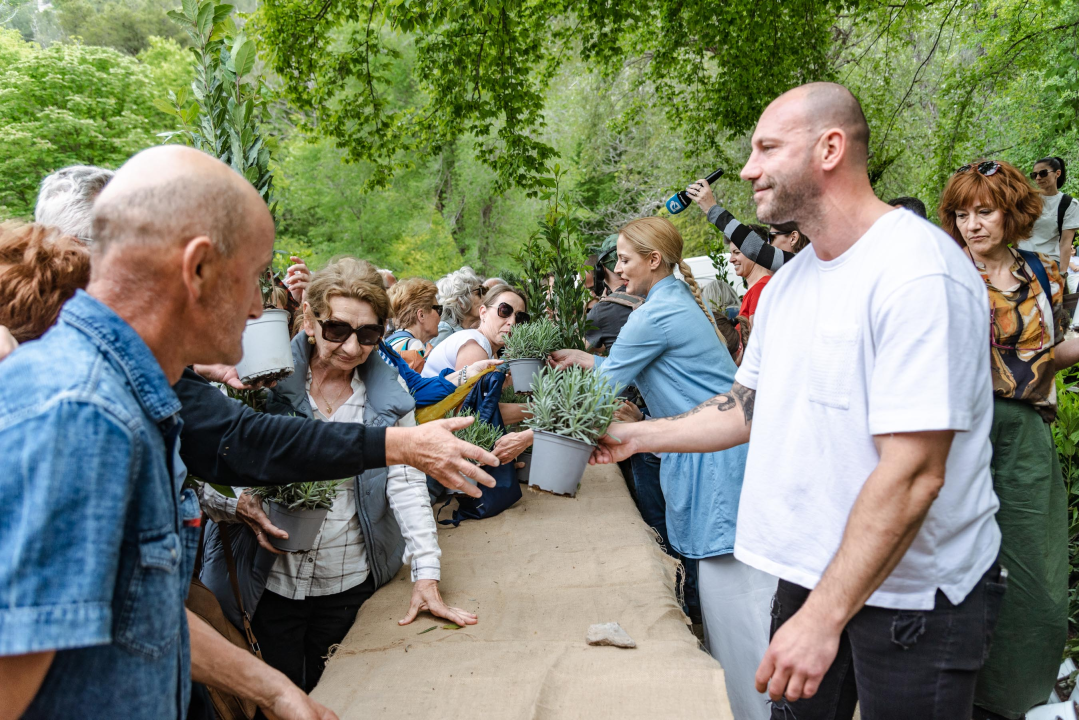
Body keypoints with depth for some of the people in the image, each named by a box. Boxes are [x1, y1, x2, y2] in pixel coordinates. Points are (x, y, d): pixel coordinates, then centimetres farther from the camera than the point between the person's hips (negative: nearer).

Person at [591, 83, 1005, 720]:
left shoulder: (919, 273, -21)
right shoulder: (788, 283, 7)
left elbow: (912, 474, -26)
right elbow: (751, 408, 16)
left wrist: (823, 617, -26)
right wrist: (637, 437, 11)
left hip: (914, 590, -7)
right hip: (812, 570, 8)